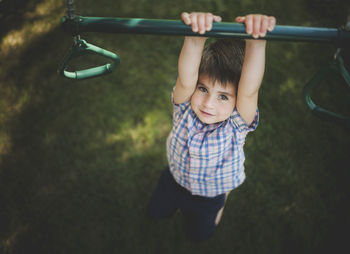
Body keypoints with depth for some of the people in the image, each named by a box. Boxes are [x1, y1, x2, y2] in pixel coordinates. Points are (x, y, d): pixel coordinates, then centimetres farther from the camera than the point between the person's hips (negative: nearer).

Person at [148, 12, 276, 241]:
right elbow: (186, 79, -54)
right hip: (176, 178, 2)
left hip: (210, 194, -1)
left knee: (200, 233, 25)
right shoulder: (185, 110, -32)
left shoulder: (236, 124, -36)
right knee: (156, 213, 25)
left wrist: (256, 43, -74)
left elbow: (249, 90, -57)